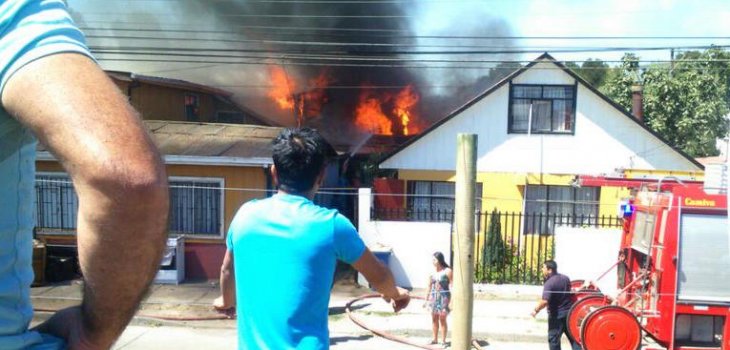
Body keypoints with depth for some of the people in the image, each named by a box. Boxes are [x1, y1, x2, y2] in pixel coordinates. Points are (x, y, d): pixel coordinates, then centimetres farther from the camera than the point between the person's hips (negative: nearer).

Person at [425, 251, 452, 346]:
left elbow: (451, 286, -9)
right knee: (434, 319, 10)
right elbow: (429, 287, 13)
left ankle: (443, 341, 9)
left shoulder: (447, 271, -8)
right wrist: (426, 300, 13)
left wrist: (451, 301, -13)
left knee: (442, 319, -1)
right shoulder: (432, 272, 7)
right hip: (433, 297, 5)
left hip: (443, 297, -5)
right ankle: (435, 339, 23)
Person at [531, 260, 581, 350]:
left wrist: (536, 310, -17)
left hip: (556, 315, -7)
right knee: (573, 337, 13)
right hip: (569, 312, 7)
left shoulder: (549, 283, -21)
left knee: (553, 339, 4)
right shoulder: (565, 278, 4)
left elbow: (545, 301, -31)